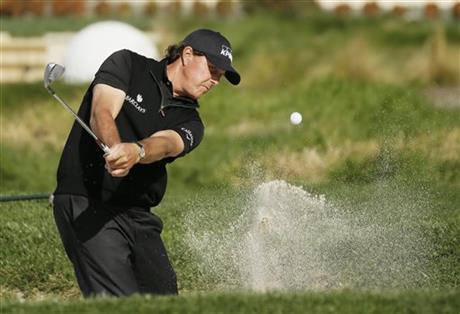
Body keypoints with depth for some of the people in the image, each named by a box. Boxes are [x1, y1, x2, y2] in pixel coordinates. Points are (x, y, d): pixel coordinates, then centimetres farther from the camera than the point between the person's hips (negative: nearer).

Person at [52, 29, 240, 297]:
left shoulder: (190, 123, 12)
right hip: (86, 203, -6)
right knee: (121, 306, -20)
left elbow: (165, 144, -12)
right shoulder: (127, 64, 5)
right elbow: (101, 113, -12)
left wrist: (135, 151, -37)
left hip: (137, 214, 6)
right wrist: (115, 147, -35)